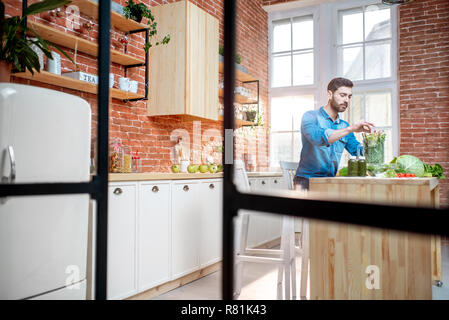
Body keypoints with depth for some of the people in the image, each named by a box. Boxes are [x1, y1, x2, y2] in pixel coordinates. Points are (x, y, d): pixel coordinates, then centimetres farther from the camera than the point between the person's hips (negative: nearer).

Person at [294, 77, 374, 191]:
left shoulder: (344, 125, 17)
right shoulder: (310, 117, -3)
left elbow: (357, 150, 13)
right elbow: (317, 137, -24)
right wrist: (350, 129, -28)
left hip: (330, 182, 6)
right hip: (307, 180, -6)